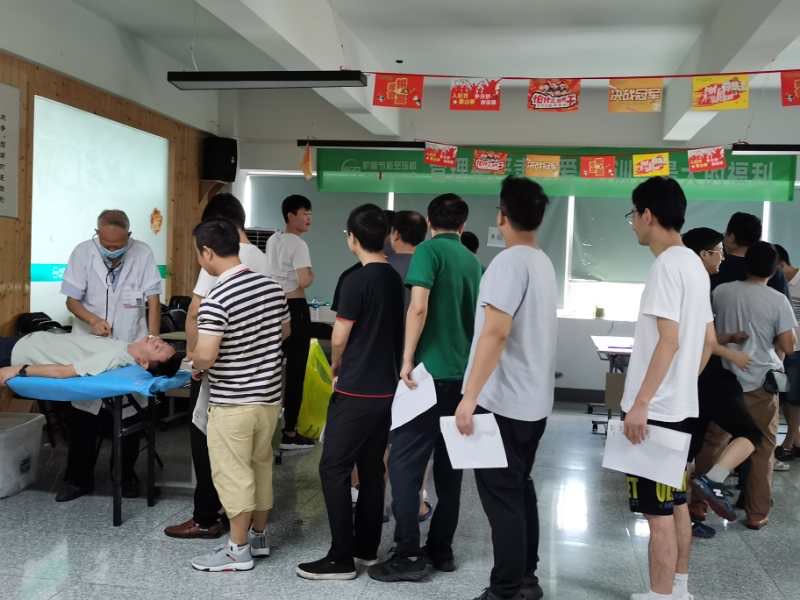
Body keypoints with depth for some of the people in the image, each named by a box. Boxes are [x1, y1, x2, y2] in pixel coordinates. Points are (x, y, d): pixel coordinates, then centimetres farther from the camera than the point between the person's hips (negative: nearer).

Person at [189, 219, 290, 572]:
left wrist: (192, 360, -2)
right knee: (261, 466, 19)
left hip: (232, 403, -7)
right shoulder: (272, 287, 1)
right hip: (270, 396, 8)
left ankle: (239, 550, 15)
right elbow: (285, 332, 16)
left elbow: (205, 358, -23)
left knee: (232, 474, 5)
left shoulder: (216, 300, -21)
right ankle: (259, 536, 32)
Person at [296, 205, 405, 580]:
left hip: (356, 392, -8)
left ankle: (341, 558, 1)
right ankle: (367, 547, 24)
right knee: (371, 469, 15)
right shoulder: (395, 279, 8)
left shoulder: (357, 280, -15)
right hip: (386, 388, 8)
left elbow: (339, 340, -12)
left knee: (334, 469, -1)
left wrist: (336, 368, 9)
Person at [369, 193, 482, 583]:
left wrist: (407, 360, -14)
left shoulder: (428, 250, -6)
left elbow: (418, 307, -18)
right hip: (464, 374, 7)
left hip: (431, 371, -7)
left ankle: (408, 555, -1)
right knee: (449, 465, 12)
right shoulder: (474, 261, 14)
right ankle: (441, 549, 20)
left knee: (405, 463, -2)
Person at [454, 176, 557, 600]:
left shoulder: (509, 262, -16)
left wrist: (469, 397, -24)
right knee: (520, 489, 18)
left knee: (502, 497, -1)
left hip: (503, 401, -9)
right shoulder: (543, 264, 12)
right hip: (533, 400, 9)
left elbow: (495, 333, -24)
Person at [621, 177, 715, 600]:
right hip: (681, 406, 10)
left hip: (656, 410, -10)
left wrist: (641, 402, -23)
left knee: (657, 510, -1)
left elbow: (669, 340, -23)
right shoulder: (694, 264, 13)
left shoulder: (667, 264, -16)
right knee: (675, 503, 17)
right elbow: (708, 340, 17)